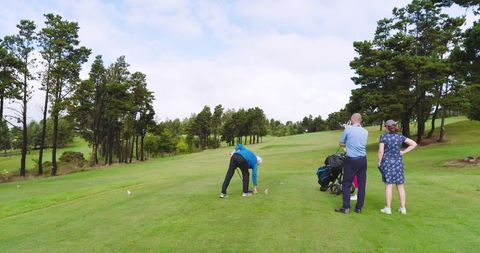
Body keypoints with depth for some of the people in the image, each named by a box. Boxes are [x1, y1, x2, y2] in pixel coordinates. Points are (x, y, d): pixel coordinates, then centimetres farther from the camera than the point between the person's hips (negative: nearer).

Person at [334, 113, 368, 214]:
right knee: (362, 184, 9)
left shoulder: (348, 129, -8)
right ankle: (359, 207, 15)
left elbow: (341, 144, 1)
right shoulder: (365, 132, 5)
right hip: (363, 159, 4)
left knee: (346, 184, 4)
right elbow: (363, 145, 15)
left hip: (351, 160, -4)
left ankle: (346, 207, 5)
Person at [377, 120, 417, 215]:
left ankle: (388, 208, 6)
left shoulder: (383, 137, -7)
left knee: (388, 185, 0)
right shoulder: (400, 136, 3)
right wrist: (403, 152, 4)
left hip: (387, 162, -3)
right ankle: (403, 208, 14)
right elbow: (414, 144, 3)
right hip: (398, 162, 3)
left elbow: (380, 151, -11)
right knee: (400, 186, 9)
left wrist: (379, 162, 0)